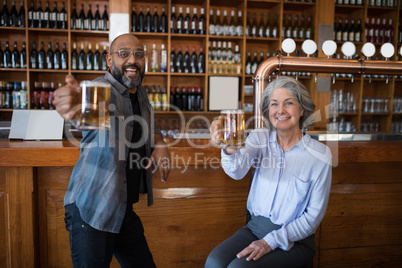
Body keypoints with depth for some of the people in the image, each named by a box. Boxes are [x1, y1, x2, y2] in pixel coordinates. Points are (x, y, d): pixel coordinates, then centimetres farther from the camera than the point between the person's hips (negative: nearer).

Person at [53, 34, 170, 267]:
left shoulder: (140, 94, 8)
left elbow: (150, 127, 22)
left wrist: (160, 144, 0)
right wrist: (76, 106, -61)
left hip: (125, 209, 7)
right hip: (92, 210, -7)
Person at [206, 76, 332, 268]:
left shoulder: (320, 155, -9)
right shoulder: (260, 138, -2)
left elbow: (314, 215, -6)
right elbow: (238, 171, -22)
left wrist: (271, 241, -14)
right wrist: (230, 150, -46)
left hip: (293, 240, -2)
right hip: (255, 228, 3)